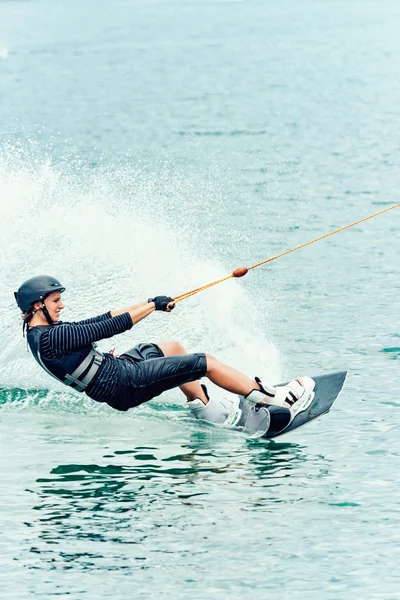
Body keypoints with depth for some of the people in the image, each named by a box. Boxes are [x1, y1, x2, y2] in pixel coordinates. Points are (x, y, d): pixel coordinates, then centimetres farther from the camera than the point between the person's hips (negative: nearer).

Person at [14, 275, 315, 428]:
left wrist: (147, 304, 9)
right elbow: (109, 327, -23)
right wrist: (152, 306, -13)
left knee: (172, 348, 27)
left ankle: (205, 408, 27)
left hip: (114, 368, 11)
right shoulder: (50, 338, -24)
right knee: (207, 363, -7)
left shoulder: (46, 331, 7)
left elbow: (102, 319, 10)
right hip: (123, 384, -11)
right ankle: (273, 398, 4)